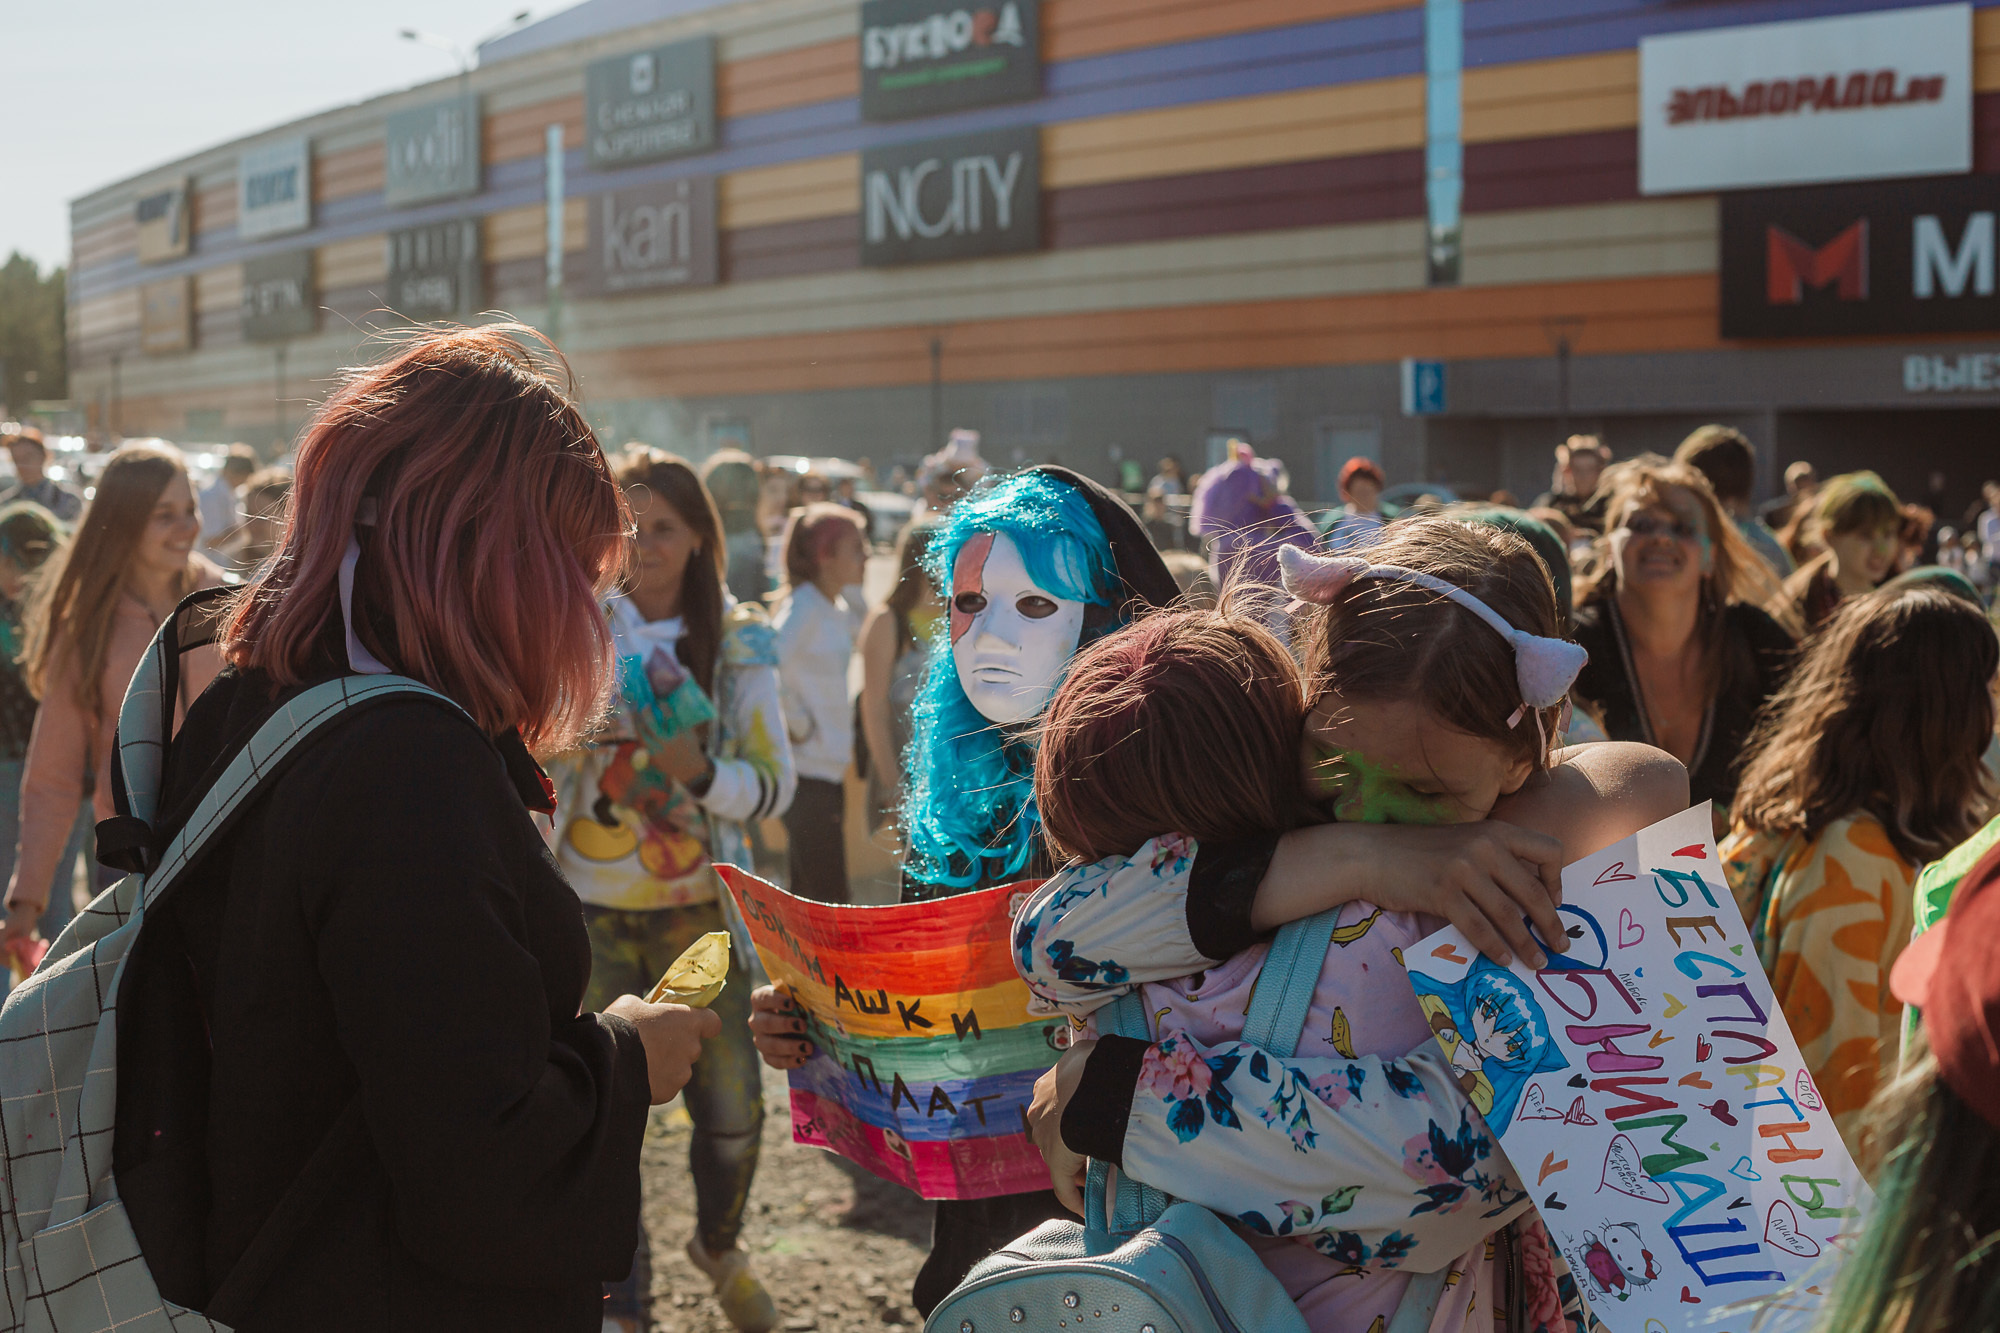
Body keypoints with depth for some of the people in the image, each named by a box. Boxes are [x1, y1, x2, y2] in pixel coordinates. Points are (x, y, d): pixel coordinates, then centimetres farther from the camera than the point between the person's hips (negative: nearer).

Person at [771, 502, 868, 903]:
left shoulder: (840, 608, 10)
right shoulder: (803, 607, -16)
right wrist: (797, 724, -17)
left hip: (830, 766, 9)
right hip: (809, 768, -9)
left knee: (807, 897, 15)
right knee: (829, 900, -8)